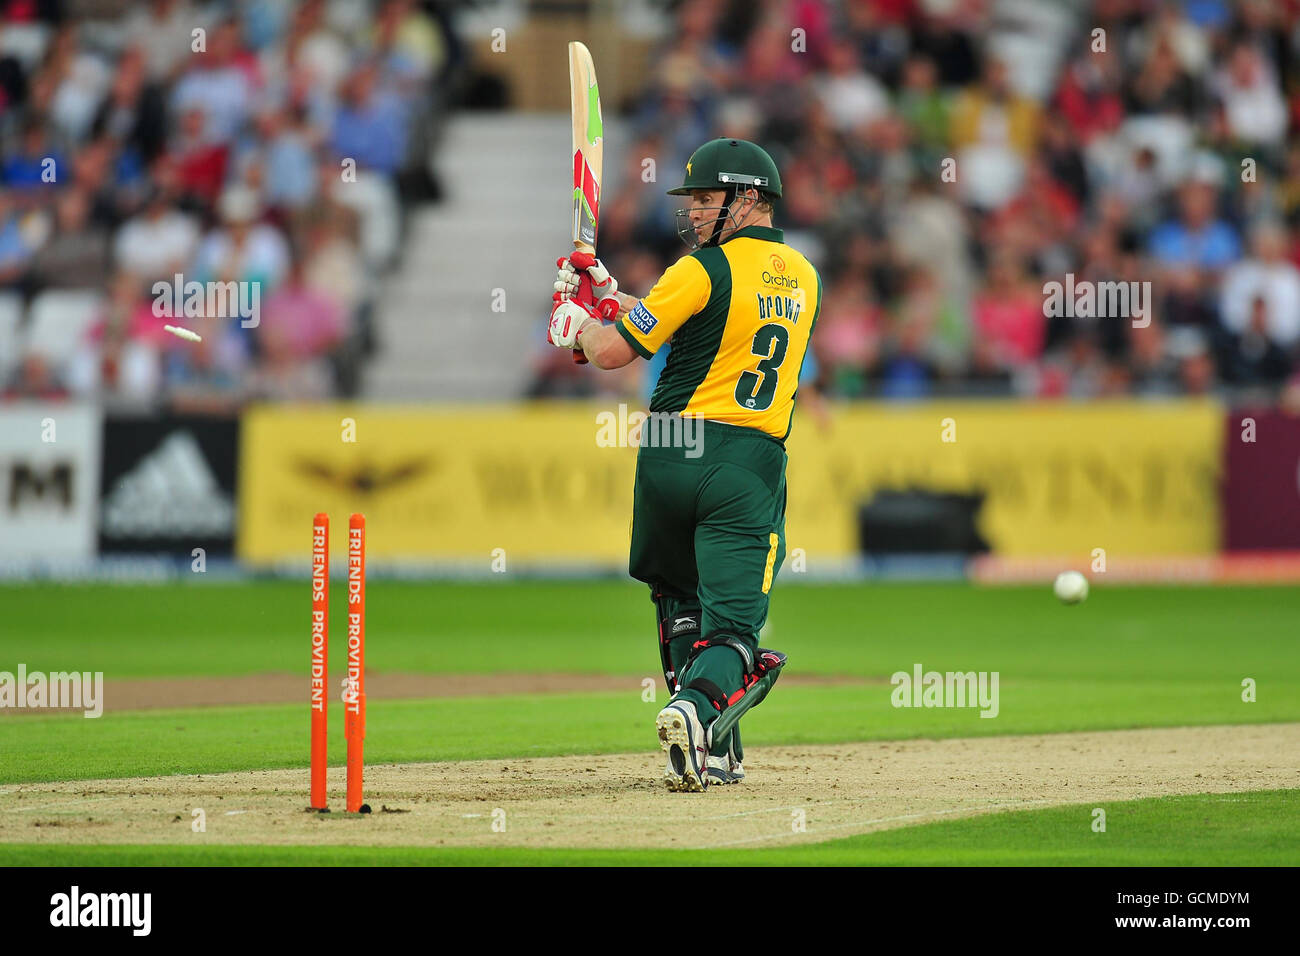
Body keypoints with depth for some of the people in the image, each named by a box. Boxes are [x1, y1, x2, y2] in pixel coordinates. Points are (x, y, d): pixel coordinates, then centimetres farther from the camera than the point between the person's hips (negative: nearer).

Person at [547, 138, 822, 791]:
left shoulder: (703, 270, -7)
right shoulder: (802, 278, 14)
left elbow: (612, 352, -6)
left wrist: (578, 320, 16)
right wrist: (615, 297, 23)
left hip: (670, 455, -3)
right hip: (751, 466, 3)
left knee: (680, 604, 17)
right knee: (732, 622, -3)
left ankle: (713, 753, 12)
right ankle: (699, 707, -33)